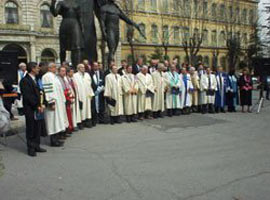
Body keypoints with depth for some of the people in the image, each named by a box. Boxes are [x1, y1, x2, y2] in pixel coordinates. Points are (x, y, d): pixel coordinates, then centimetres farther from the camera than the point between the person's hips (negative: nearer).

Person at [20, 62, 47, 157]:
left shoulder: (35, 79, 14)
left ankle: (36, 146, 23)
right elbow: (28, 96, -17)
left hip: (38, 108, 8)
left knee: (38, 128, 12)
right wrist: (37, 106, -13)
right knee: (31, 130, 2)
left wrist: (41, 104, 4)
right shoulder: (25, 80, -13)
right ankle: (31, 148, 13)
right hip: (30, 109, -8)